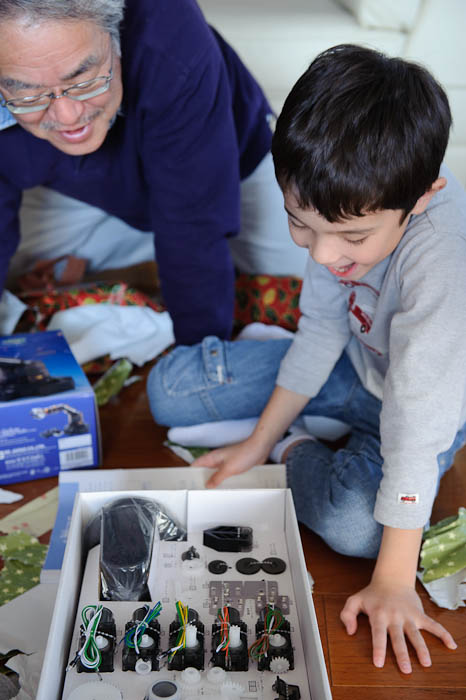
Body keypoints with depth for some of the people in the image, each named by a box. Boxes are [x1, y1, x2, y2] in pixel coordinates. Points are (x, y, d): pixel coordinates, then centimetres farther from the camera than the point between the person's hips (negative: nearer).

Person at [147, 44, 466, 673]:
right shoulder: (347, 209, -20)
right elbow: (321, 328, -7)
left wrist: (394, 582, -32)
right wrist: (258, 440, -1)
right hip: (356, 361, 5)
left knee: (356, 525, -34)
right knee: (170, 387, -3)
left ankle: (296, 453, -4)